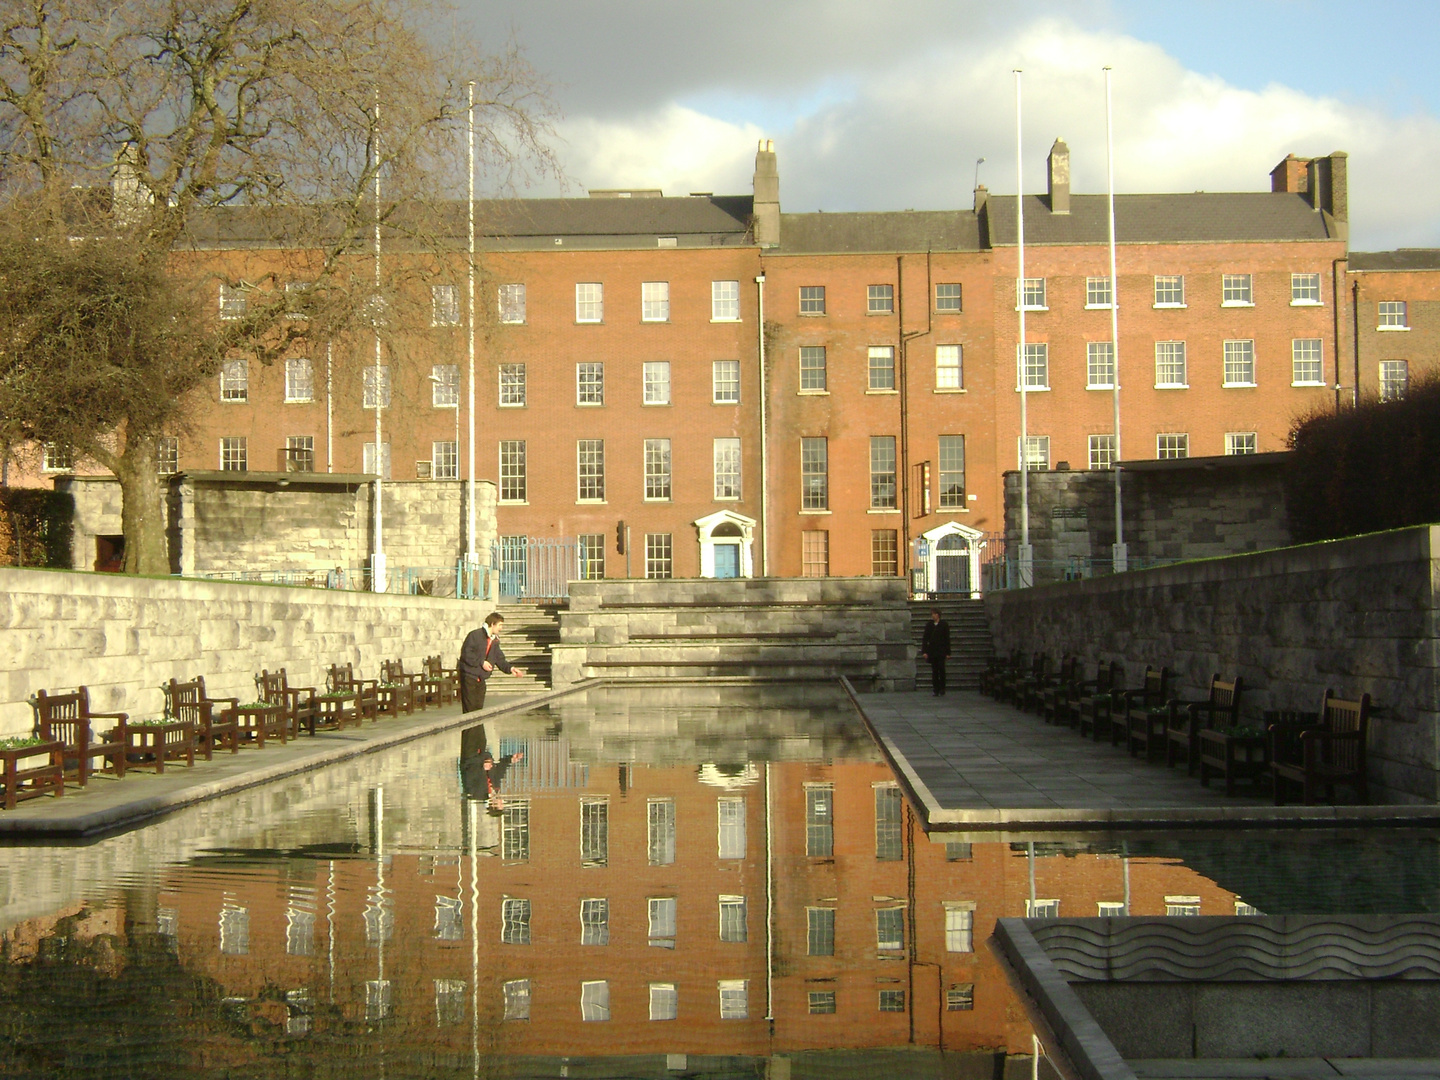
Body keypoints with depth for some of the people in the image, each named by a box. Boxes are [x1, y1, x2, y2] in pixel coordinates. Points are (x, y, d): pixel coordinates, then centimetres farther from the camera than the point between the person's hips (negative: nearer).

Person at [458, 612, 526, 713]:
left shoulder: (495, 641, 13)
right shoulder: (475, 635, -11)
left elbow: (500, 659, 15)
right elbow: (466, 653, -18)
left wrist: (510, 668, -2)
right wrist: (481, 662, -19)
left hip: (481, 679, 8)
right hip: (469, 675, -8)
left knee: (479, 708, 7)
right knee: (470, 708, -10)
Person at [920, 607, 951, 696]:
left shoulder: (944, 625, 1)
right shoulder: (929, 625, 7)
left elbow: (947, 639, 1)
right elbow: (924, 638, 6)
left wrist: (947, 652, -3)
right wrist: (924, 651, -2)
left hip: (941, 651, -2)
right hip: (932, 651, 2)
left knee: (941, 670, -6)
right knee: (934, 671, 3)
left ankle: (942, 689, 3)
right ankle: (935, 690, 6)